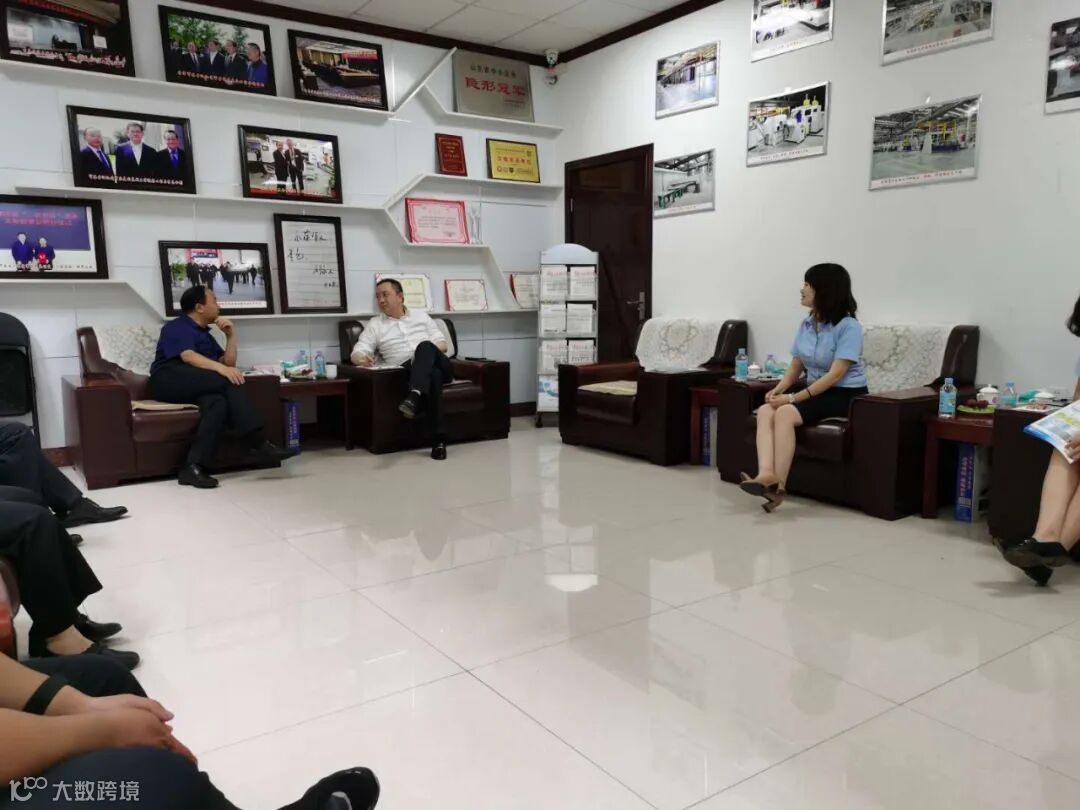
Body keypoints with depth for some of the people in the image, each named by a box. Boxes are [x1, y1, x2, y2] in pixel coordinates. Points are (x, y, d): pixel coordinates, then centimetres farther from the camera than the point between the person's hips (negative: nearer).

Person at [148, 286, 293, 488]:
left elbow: (229, 363, 23)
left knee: (218, 402, -31)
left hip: (196, 387, 6)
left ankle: (194, 466, -43)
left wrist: (231, 335, 14)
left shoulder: (206, 335, 28)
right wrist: (221, 368, -33)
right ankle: (259, 444, -34)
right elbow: (188, 356, -17)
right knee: (228, 381, -30)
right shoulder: (176, 327, 5)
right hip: (170, 381, -6)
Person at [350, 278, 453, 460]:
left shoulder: (422, 317, 23)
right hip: (410, 370, -1)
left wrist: (427, 351, -6)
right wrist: (362, 358, -20)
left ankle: (414, 397, -60)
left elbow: (442, 344, 18)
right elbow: (358, 351, 6)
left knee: (424, 346, -36)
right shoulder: (375, 324, 18)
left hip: (440, 365, 1)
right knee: (433, 374, -39)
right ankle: (438, 439, -46)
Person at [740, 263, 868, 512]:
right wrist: (779, 389, -9)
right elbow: (795, 366, 11)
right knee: (765, 411, -20)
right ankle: (766, 473, -39)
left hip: (846, 396, -7)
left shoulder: (848, 326, -14)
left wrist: (793, 398, -24)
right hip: (817, 392, 7)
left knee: (785, 413, -30)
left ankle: (778, 484, -27)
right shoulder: (806, 325, 8)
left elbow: (835, 374, -20)